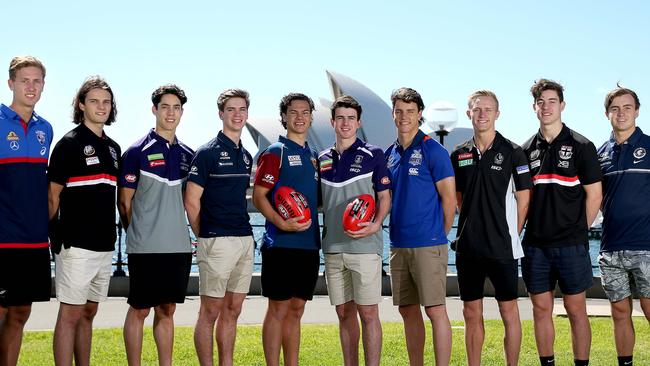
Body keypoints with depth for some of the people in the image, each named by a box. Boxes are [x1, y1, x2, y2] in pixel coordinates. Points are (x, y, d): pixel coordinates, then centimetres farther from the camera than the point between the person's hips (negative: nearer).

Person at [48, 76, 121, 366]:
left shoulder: (113, 148, 15)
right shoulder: (69, 143, -5)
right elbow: (53, 196, -6)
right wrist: (48, 233, -8)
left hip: (105, 245, 7)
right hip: (75, 244, -7)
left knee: (88, 313, 13)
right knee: (70, 314, -5)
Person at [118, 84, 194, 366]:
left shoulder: (187, 154, 11)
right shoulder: (137, 152, -5)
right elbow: (125, 201, -2)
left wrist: (199, 233, 8)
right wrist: (138, 235, 3)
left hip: (178, 246, 5)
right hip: (145, 247, -5)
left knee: (167, 309, 11)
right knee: (139, 310, 2)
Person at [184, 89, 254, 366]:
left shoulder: (246, 156, 15)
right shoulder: (208, 153, -6)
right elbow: (191, 201, -8)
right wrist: (205, 237, -1)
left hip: (245, 240, 7)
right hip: (216, 241, -7)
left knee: (233, 310, 11)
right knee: (211, 311, -1)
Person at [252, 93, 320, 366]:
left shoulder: (312, 156, 17)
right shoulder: (275, 152, -4)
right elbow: (258, 197, -10)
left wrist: (317, 234, 9)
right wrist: (282, 223, -23)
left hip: (310, 244, 7)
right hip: (281, 244, -7)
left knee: (296, 310, 11)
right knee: (278, 309, -3)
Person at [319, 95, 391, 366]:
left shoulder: (372, 155, 0)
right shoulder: (323, 159, 14)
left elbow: (385, 197, -1)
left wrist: (375, 224, -17)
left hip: (364, 246, -5)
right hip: (333, 247, 5)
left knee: (368, 313, -4)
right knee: (344, 313, 10)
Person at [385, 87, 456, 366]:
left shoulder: (433, 151, -7)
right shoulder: (390, 154, 12)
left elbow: (449, 199, -7)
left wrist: (439, 236, 0)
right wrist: (396, 233, 12)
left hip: (428, 245, -7)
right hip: (398, 245, 7)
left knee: (435, 309, -4)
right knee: (408, 311, 12)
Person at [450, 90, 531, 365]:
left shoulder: (512, 152, -3)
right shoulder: (459, 155, 8)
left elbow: (523, 198, -1)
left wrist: (511, 234, -1)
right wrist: (471, 227, 10)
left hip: (502, 247, -4)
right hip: (468, 247, 4)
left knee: (509, 311, 2)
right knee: (471, 314, 9)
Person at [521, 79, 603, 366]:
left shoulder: (581, 146, -3)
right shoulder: (527, 150, 9)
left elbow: (594, 194, -2)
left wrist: (578, 231, -1)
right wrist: (522, 229, 5)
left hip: (571, 245, -4)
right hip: (535, 245, 4)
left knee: (576, 309, 2)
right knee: (541, 309, 8)